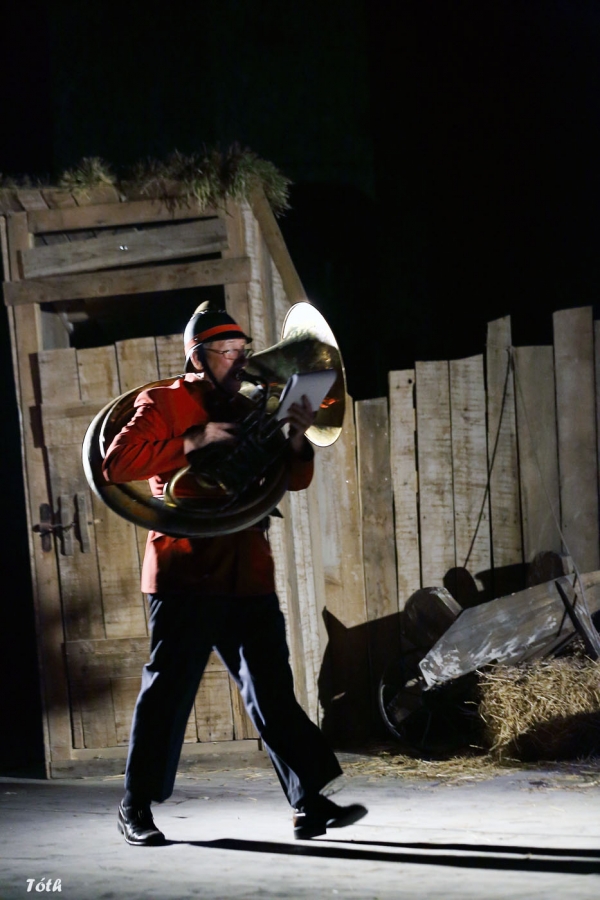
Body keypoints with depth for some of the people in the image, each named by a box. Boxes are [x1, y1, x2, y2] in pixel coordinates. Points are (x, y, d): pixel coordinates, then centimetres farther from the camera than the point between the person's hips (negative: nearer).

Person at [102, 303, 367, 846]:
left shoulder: (246, 411, 19)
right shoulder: (161, 405, 2)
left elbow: (293, 480, 21)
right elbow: (117, 465, -13)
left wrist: (297, 441, 0)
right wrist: (191, 443, -18)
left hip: (248, 575, 5)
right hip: (186, 575, -5)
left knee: (273, 690, 2)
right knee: (168, 690, -1)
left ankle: (311, 804, -1)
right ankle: (137, 810, 10)